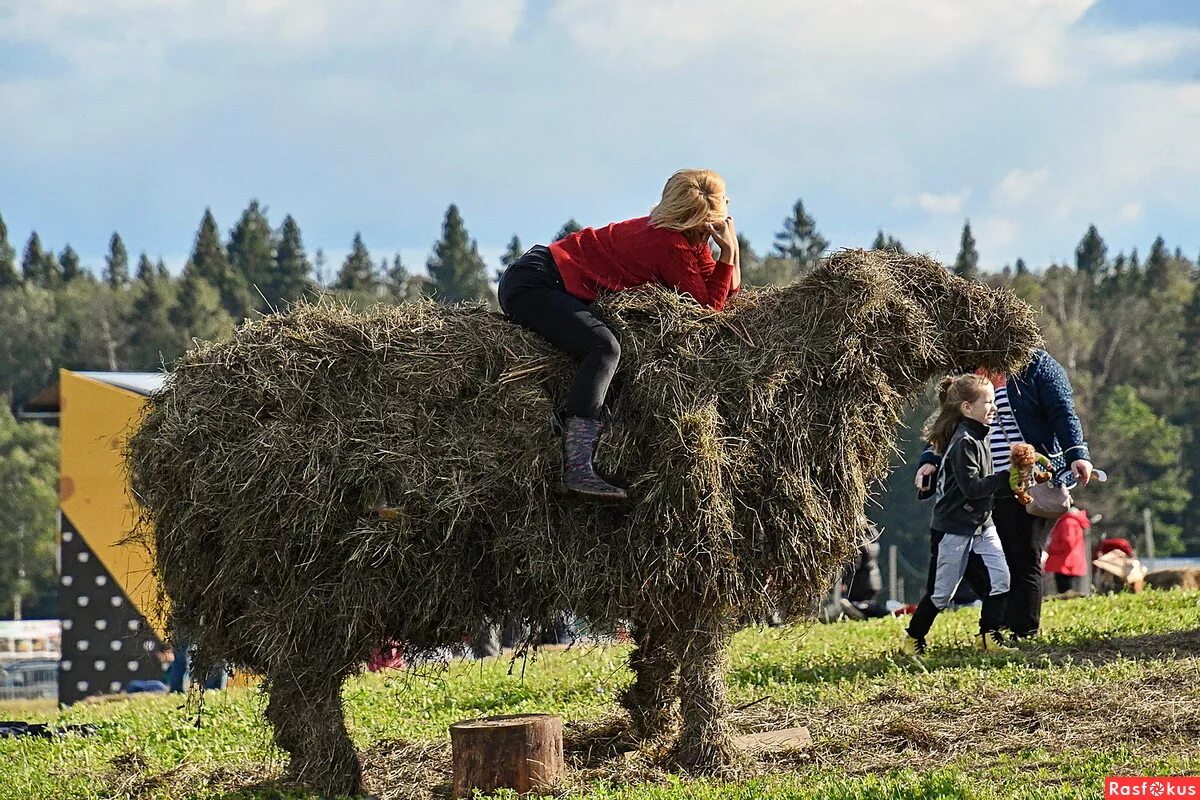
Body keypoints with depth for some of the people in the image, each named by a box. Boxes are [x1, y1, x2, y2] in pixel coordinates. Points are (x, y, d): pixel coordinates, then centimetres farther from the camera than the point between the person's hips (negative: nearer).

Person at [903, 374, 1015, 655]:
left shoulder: (978, 438, 10)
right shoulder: (963, 442, -19)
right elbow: (972, 487, -25)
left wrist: (1011, 486, 2)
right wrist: (1006, 477, -24)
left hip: (981, 526, 8)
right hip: (954, 529, -8)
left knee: (999, 579, -5)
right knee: (942, 591, 2)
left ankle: (989, 636, 3)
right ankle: (913, 637, 20)